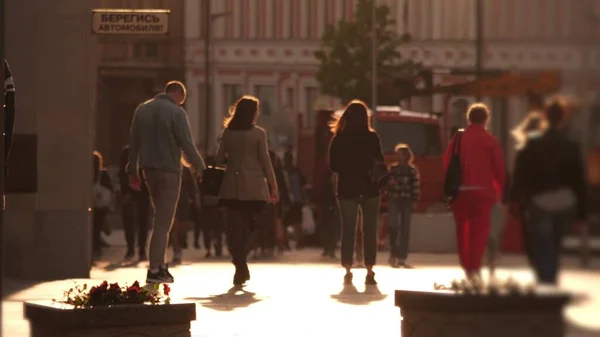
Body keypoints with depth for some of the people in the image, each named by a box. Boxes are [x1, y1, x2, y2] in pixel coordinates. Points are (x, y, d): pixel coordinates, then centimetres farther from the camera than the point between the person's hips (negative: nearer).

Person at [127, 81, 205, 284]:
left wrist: (133, 171, 17)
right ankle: (155, 271, -6)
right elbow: (187, 144, -12)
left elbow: (133, 142, 12)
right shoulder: (176, 112, -10)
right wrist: (201, 168, -1)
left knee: (160, 216, 17)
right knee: (163, 221, -4)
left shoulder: (142, 109, 10)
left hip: (148, 168, 6)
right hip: (168, 170, -6)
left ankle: (161, 264, 13)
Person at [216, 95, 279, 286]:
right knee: (255, 226, 9)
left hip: (232, 187, 3)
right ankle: (241, 256, -15)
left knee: (235, 227, 5)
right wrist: (273, 185, 0)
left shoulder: (228, 133, 2)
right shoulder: (258, 134, -6)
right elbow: (265, 161, -6)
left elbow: (219, 159, 4)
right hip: (254, 187, -3)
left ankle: (240, 269, 2)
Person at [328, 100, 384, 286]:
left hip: (347, 190, 1)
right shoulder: (372, 138, -6)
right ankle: (369, 272, 2)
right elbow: (380, 163, -2)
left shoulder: (338, 139, -3)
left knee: (348, 230, 6)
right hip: (369, 190, -1)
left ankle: (348, 272, -1)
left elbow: (333, 167, 1)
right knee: (370, 231, 5)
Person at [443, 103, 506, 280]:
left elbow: (446, 165, 6)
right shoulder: (491, 141, -2)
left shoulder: (458, 138, 5)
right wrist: (500, 191, 9)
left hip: (460, 191, 2)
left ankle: (465, 265, 18)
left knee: (462, 229, 14)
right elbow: (500, 169, -3)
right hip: (483, 191, -2)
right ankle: (474, 267, -11)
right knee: (479, 230, -1)